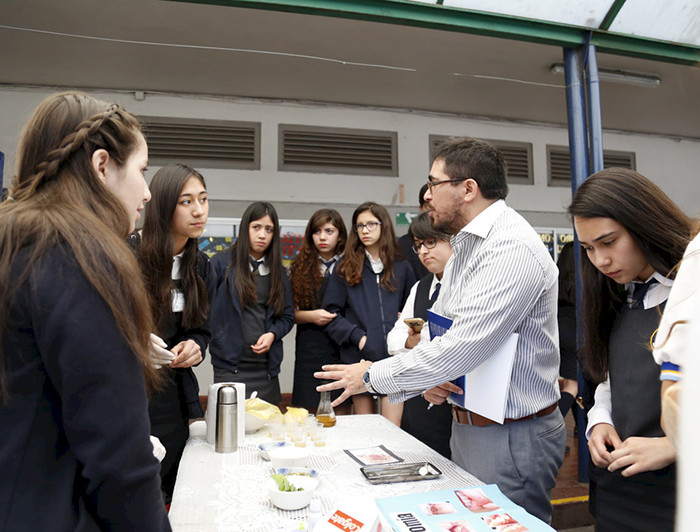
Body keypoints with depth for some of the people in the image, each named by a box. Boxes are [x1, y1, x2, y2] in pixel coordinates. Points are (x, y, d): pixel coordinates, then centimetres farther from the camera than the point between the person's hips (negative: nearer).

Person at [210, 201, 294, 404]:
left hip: (266, 368, 4)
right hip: (230, 366, -4)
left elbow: (288, 315, 13)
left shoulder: (277, 272, 11)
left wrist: (272, 334, -5)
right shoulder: (221, 263, -1)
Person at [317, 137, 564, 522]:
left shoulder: (513, 248, -23)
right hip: (466, 426, 9)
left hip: (512, 437, -9)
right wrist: (428, 378, -6)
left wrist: (372, 375, -18)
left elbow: (461, 348, -28)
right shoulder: (465, 247, 11)